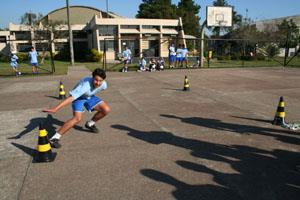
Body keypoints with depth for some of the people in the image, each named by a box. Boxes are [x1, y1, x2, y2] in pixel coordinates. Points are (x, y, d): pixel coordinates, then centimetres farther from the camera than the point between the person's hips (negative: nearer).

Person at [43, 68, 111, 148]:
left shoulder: (103, 85, -24)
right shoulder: (85, 85, -42)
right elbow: (71, 98, -48)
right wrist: (55, 109, -56)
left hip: (90, 96, 6)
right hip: (78, 97, -6)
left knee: (106, 110, -7)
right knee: (77, 118, -28)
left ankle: (90, 124, 18)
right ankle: (54, 138, -22)